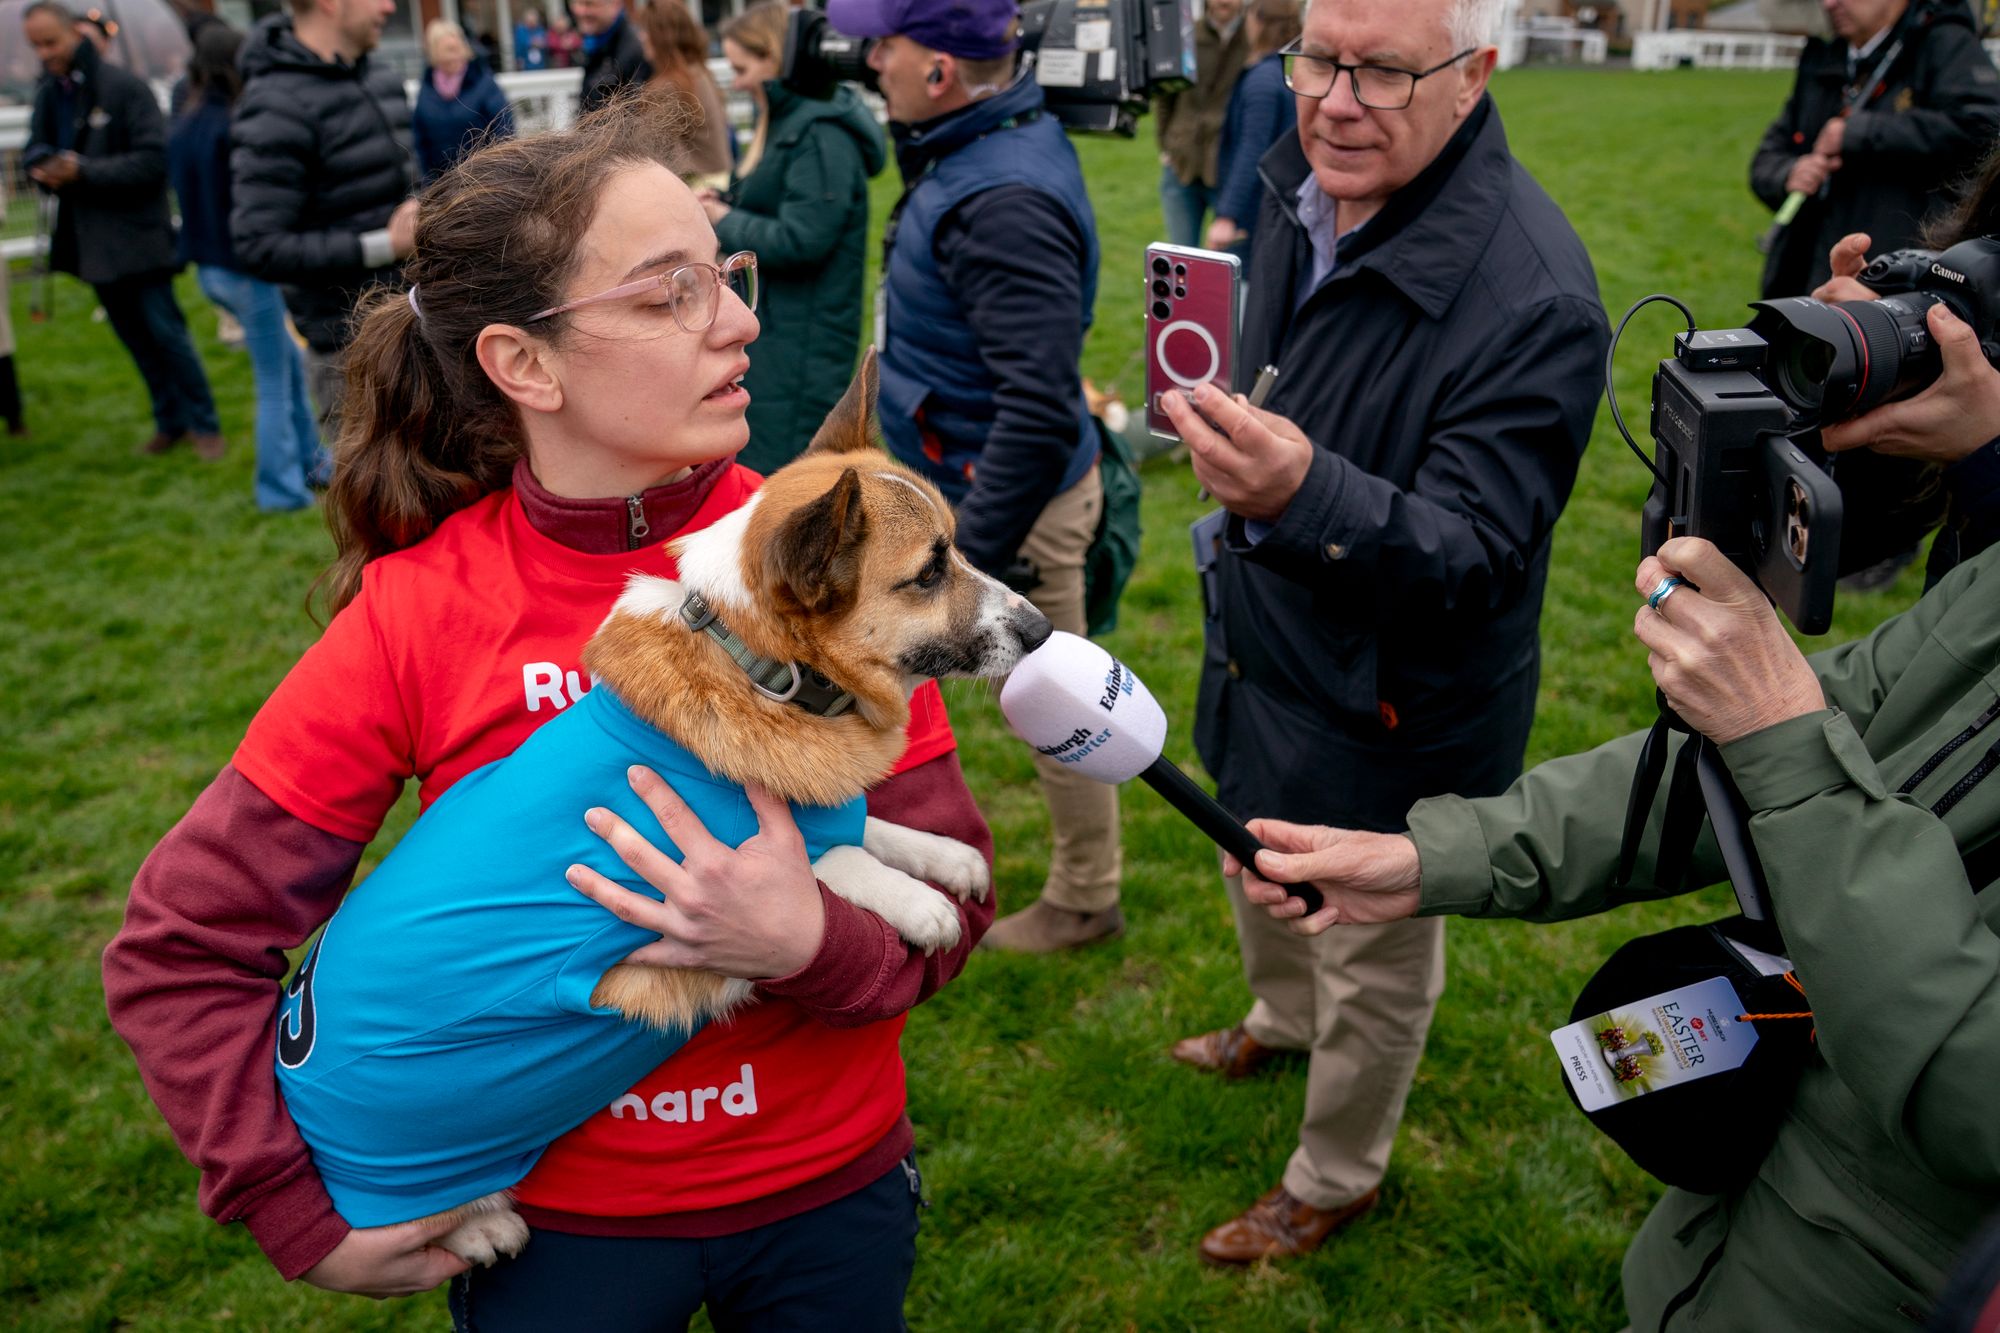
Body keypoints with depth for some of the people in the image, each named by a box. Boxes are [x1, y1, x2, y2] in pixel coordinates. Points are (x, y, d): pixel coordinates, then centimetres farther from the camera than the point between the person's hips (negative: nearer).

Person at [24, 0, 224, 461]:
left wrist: (84, 171, -22)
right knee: (134, 337, 13)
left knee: (165, 331, -3)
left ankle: (204, 424, 9)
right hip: (90, 240, 7)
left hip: (135, 235, -6)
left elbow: (154, 159, -16)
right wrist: (43, 168, -8)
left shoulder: (124, 88, -10)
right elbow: (35, 150, 17)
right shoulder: (47, 94, 10)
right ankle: (170, 422, 25)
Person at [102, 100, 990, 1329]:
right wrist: (310, 1216, -9)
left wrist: (812, 943, -29)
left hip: (829, 1190, 1)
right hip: (561, 1222, -1)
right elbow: (181, 949, -8)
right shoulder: (418, 611, -16)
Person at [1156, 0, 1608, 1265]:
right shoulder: (1303, 188, -7)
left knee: (1374, 963, 17)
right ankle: (1283, 1019, 64)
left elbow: (1472, 551, -34)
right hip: (1267, 646, 8)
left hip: (1392, 710, -7)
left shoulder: (1532, 296, -32)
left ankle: (1335, 1180, 44)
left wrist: (1307, 495, -52)